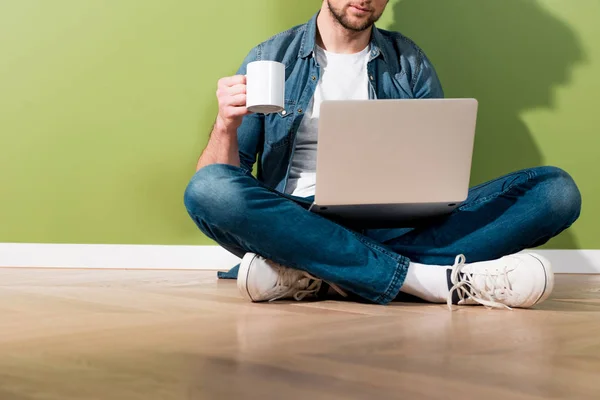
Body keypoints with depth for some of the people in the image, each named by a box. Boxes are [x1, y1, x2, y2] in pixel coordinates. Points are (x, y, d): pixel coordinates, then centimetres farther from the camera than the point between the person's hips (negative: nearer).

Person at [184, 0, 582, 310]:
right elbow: (214, 188, 5)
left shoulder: (411, 64, 13)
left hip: (394, 227, 2)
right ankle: (429, 278, -30)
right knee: (208, 188, -32)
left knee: (557, 189, -17)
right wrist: (227, 126, -16)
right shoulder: (271, 60, 9)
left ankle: (314, 274, -28)